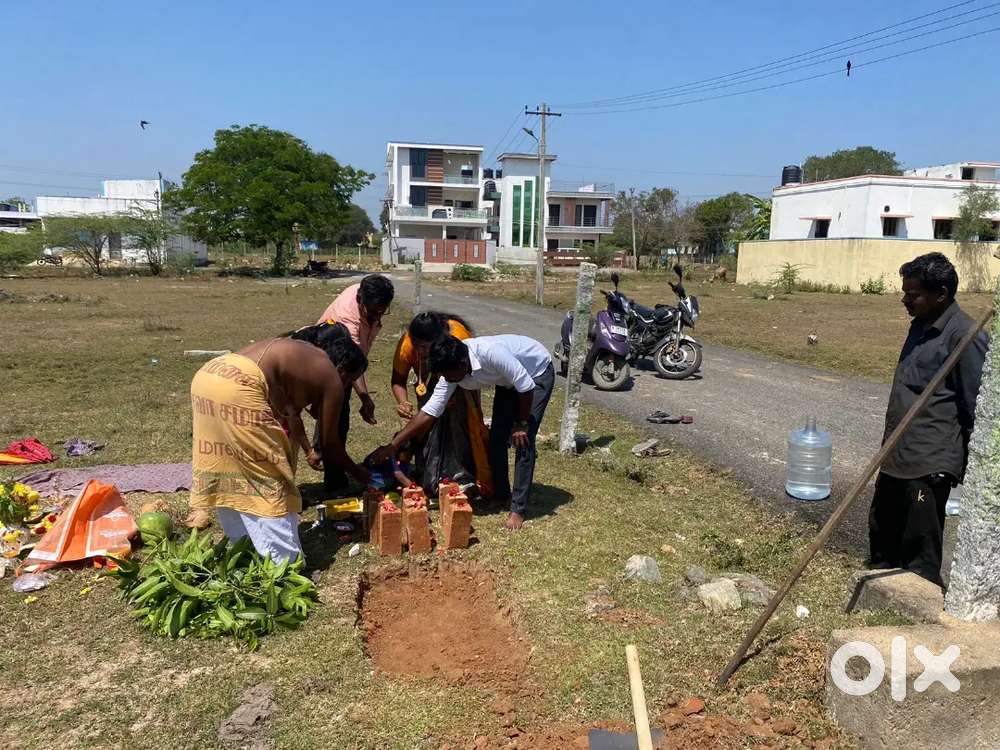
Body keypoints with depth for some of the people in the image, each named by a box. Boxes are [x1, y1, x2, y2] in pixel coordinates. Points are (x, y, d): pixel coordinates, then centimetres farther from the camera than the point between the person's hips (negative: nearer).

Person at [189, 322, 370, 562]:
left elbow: (290, 411, 41)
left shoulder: (301, 356, 30)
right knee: (269, 480, 3)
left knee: (228, 469, 21)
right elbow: (331, 444, 15)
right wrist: (362, 475, 30)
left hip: (207, 377, 9)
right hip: (238, 388, -9)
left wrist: (309, 451, 53)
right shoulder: (330, 378, 9)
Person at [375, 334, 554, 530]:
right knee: (496, 439, 2)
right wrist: (393, 445, -18)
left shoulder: (490, 352, -41)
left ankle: (518, 509, -4)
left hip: (537, 374, -6)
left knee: (523, 442, -13)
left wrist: (521, 423, -19)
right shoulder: (452, 372, -20)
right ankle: (500, 495, 23)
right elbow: (429, 412, -16)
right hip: (509, 381, 6)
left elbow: (525, 386, -30)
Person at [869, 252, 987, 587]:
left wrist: (965, 465, -12)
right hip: (896, 457, 9)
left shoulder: (964, 335, -16)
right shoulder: (921, 326, 12)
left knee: (920, 557, 2)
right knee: (882, 536, 21)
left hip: (929, 464, -9)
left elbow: (974, 406, -15)